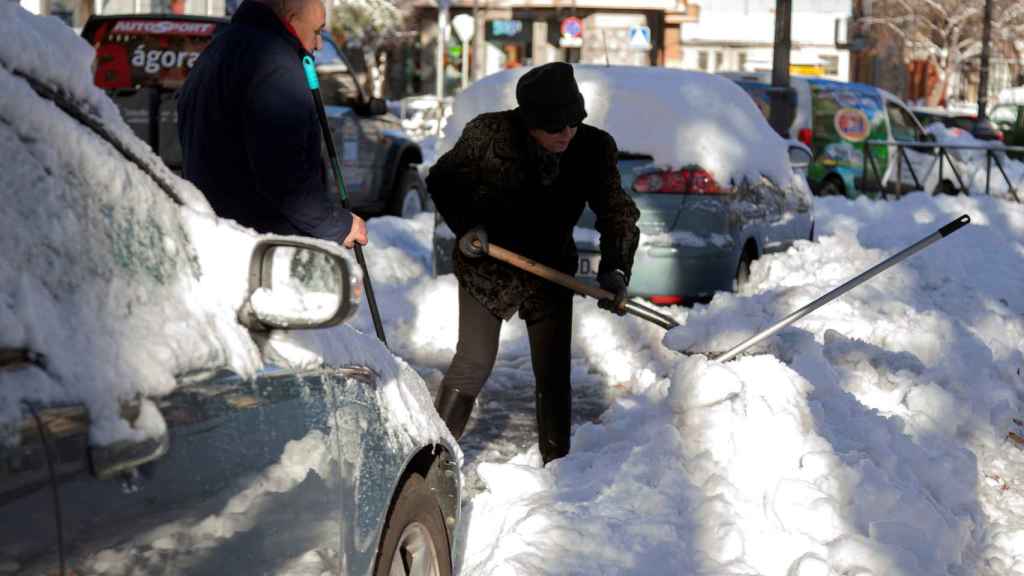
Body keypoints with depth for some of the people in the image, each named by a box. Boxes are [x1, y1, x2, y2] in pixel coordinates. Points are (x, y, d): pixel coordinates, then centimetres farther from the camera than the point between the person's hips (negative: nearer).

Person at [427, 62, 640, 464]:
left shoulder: (594, 148, -13)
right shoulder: (489, 134, -20)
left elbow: (618, 213, -10)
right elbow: (442, 181, -5)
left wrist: (615, 268, -26)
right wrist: (464, 225, -21)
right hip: (487, 267, -3)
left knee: (554, 375, 6)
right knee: (474, 363, -5)